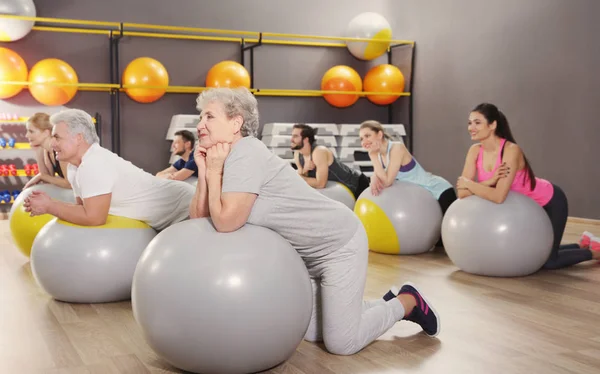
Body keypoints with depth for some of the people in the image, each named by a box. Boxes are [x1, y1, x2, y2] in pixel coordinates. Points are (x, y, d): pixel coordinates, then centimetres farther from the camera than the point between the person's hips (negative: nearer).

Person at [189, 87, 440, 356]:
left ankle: (408, 301, 17)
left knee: (341, 343, -5)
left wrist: (213, 172, -21)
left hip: (339, 243, -9)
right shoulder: (223, 155, 2)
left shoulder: (245, 154, -24)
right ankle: (388, 304, 30)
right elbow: (198, 218, -3)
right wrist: (204, 171, -14)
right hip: (309, 253, 9)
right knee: (312, 333, 15)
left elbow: (225, 222, -33)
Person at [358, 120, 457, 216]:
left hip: (440, 191, -8)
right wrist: (374, 179, -28)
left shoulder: (397, 148, -25)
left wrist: (373, 155, -29)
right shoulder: (379, 153, -1)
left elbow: (387, 182, -29)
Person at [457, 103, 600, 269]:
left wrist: (469, 184, -31)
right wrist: (491, 180, -35)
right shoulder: (475, 151, -16)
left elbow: (499, 197, -42)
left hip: (549, 202, -7)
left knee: (548, 261, -3)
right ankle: (583, 243, 40)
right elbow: (462, 193, -23)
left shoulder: (511, 150, -34)